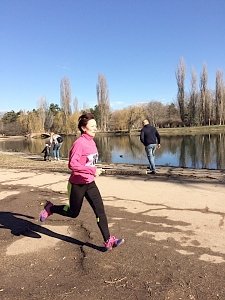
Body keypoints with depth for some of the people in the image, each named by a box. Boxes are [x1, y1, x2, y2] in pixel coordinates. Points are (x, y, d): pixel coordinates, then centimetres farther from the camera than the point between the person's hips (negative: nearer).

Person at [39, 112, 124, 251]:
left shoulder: (92, 142, 4)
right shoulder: (79, 143, -21)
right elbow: (72, 164, -30)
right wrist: (92, 170, -32)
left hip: (90, 183, 7)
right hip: (77, 184, -7)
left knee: (100, 210, 1)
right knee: (73, 213, 13)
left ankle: (108, 241, 9)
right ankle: (50, 208, 36)